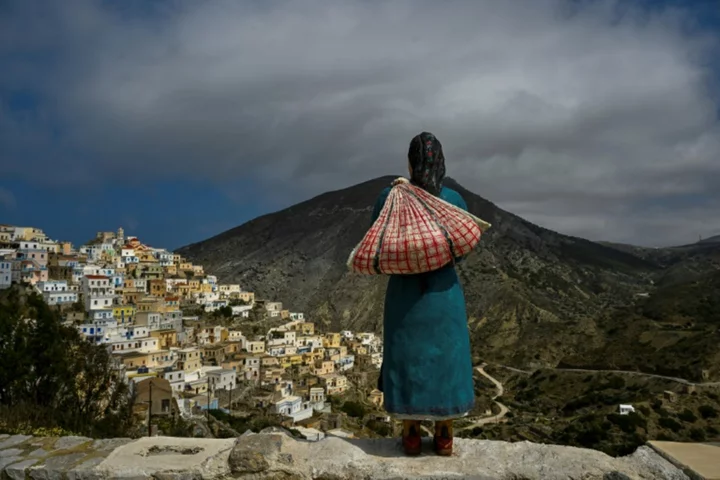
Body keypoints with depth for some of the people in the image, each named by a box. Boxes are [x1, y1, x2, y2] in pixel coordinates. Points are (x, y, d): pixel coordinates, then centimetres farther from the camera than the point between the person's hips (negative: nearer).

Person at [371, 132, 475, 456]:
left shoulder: (389, 198, -8)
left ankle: (411, 435, 19)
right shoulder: (455, 200, -6)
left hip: (404, 292, 0)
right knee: (445, 359, 12)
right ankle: (444, 436, 20)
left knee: (405, 359, 12)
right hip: (444, 292, 0)